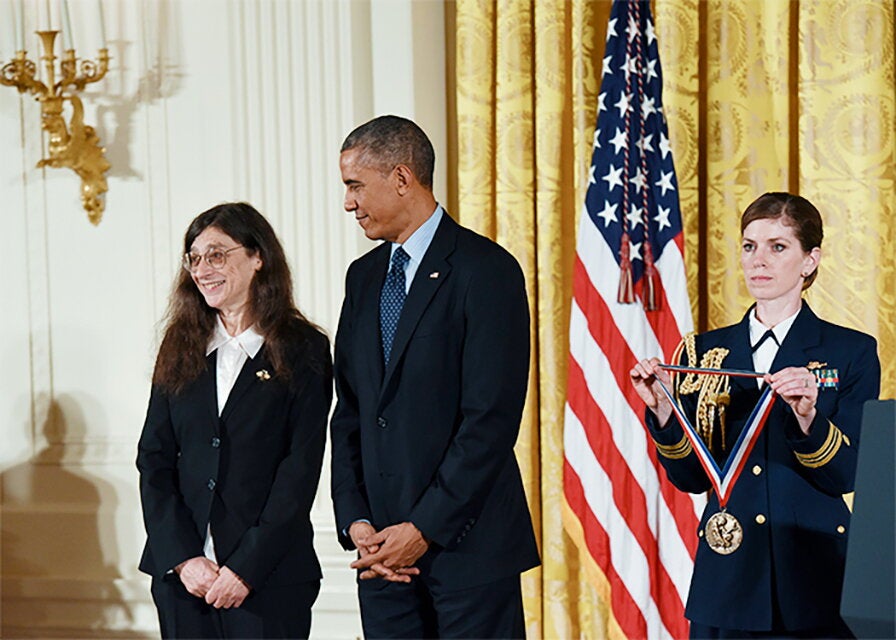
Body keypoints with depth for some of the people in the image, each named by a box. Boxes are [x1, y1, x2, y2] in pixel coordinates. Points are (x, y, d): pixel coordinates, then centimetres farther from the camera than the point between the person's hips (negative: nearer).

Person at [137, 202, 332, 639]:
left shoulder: (302, 350, -1)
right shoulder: (180, 348, 10)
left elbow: (300, 471, -7)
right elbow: (153, 459, 5)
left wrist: (245, 569, -13)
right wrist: (182, 558, -7)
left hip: (269, 575, -3)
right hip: (180, 573, 3)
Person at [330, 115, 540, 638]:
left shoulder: (486, 270, -9)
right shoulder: (365, 276, 14)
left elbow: (492, 418, -14)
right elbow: (349, 412, 14)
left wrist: (426, 528, -15)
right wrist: (355, 521, 1)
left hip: (467, 542, -6)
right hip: (383, 549, 6)